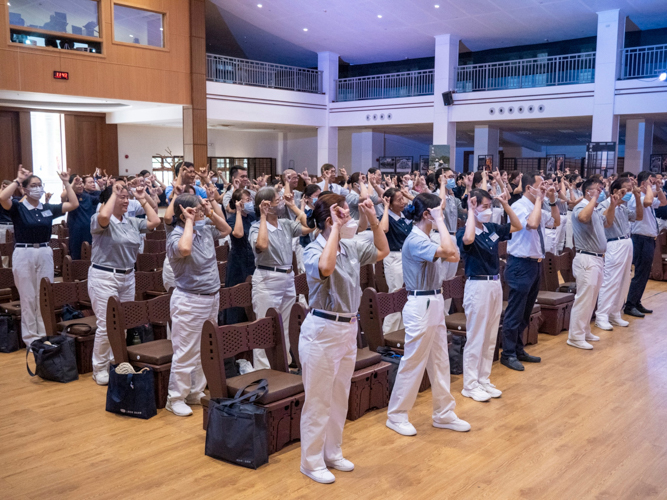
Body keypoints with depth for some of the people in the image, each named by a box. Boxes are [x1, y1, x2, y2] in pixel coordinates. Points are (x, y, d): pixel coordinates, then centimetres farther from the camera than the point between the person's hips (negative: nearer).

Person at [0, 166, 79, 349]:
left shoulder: (48, 208, 6)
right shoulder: (17, 207, -5)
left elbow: (74, 204, 4)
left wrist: (66, 183, 0)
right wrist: (18, 180, -19)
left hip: (45, 253, 4)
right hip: (23, 254, -4)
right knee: (28, 298, 4)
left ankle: (45, 335, 19)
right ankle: (30, 338, 13)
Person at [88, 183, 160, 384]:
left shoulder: (132, 222, 10)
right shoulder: (98, 220, -9)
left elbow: (155, 221, 5)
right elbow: (104, 217, -32)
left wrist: (143, 200, 6)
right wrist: (114, 193, -20)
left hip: (128, 277, 7)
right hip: (104, 277, -7)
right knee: (106, 325, -5)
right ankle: (100, 368, 10)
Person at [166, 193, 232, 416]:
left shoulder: (205, 229, 6)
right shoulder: (176, 236, -16)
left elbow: (226, 230, 25)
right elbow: (184, 249, -39)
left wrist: (211, 213, 8)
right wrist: (190, 221, -25)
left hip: (212, 298, 8)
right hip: (189, 301, -8)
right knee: (186, 352, -2)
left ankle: (195, 393, 28)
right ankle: (175, 398, 11)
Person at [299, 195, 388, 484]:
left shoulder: (351, 247, 5)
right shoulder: (314, 250, -16)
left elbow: (383, 251, 19)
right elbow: (325, 268, -39)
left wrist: (373, 219, 7)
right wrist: (337, 228, -30)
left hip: (348, 328, 8)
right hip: (322, 330, -8)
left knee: (340, 397, 18)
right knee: (318, 400, 3)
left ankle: (332, 453, 34)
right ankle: (311, 462, 18)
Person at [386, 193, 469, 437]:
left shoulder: (423, 239, 12)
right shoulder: (415, 239, -19)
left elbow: (454, 256, 11)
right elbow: (449, 251, -32)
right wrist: (439, 222, -24)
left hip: (434, 304, 10)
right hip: (421, 306, -10)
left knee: (440, 361, 15)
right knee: (413, 362, 0)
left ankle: (444, 413, 26)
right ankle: (396, 415, 15)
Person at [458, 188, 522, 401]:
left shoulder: (493, 228, 5)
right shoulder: (465, 232, -14)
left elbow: (517, 226, 18)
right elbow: (468, 239, -38)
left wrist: (505, 204, 5)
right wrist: (471, 212, -26)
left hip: (495, 284, 7)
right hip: (477, 286, -7)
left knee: (491, 338, 14)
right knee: (476, 338, 1)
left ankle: (484, 380, 25)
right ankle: (470, 385, 13)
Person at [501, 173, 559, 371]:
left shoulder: (537, 208, 11)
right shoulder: (519, 206, -16)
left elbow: (556, 222, 23)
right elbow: (532, 224, -34)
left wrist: (552, 201, 9)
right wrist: (539, 199, -23)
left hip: (535, 264, 9)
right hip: (521, 265, -9)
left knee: (526, 312, 17)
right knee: (515, 312, -2)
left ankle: (518, 350, 28)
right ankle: (508, 354, 8)